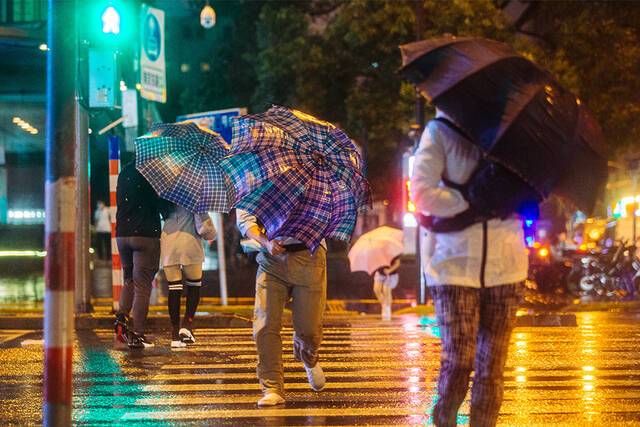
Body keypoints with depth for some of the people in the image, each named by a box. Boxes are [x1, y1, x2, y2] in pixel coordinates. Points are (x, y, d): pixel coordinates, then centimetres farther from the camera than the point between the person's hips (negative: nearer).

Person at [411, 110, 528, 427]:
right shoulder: (441, 130, 0)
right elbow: (422, 193, -9)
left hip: (504, 266, 3)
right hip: (454, 264, -3)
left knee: (492, 366, 4)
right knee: (457, 361, -8)